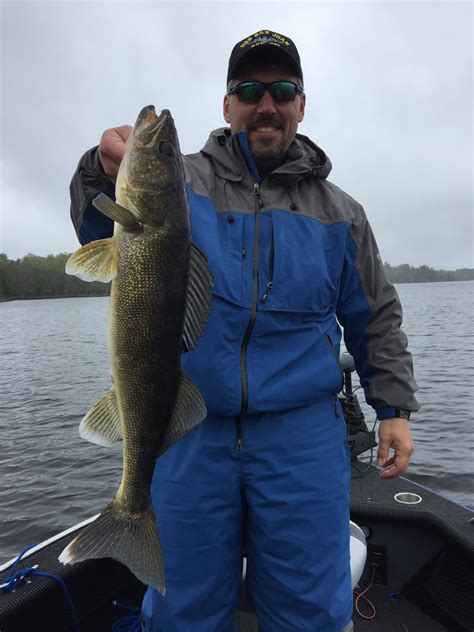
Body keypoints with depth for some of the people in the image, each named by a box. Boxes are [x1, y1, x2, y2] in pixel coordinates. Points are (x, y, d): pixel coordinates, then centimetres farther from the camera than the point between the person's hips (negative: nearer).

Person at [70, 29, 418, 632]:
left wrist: (394, 407, 6)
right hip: (189, 431, 0)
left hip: (302, 436, 1)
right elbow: (101, 236, -9)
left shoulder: (338, 211, 9)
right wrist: (107, 173, -30)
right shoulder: (182, 181, 4)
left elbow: (376, 318, 12)